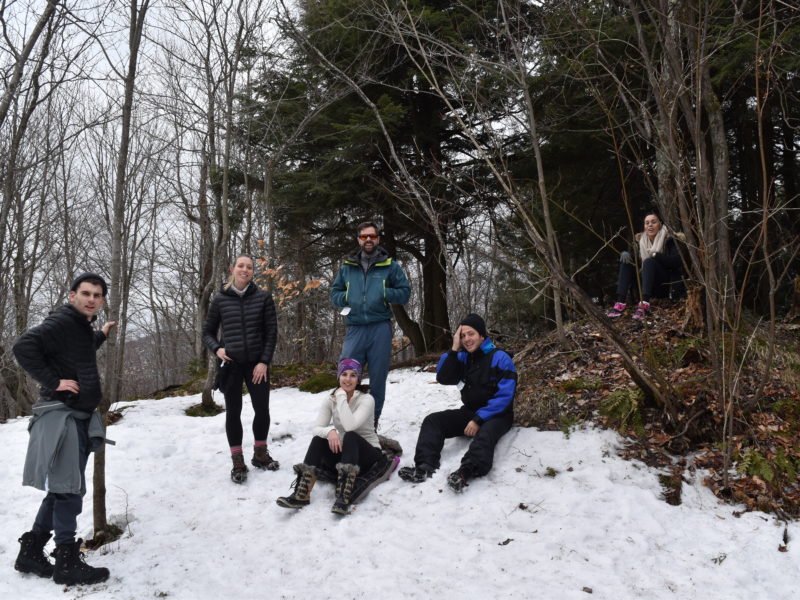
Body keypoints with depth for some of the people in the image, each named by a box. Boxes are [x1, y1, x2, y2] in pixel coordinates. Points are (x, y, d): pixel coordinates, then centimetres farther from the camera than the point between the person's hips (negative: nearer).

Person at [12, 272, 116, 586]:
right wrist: (53, 382, -24)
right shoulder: (61, 321, -13)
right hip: (61, 415, -10)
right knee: (68, 488, -5)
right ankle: (67, 562, 3)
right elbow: (24, 346, -26)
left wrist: (100, 336, 36)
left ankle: (31, 552, 23)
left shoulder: (83, 326, 16)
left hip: (80, 415, 10)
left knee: (63, 488, 14)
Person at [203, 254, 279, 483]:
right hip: (231, 364, 0)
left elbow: (271, 332, 0)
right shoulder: (220, 299, 1)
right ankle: (238, 462, 12)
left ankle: (260, 454, 24)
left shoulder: (263, 297, 0)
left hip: (257, 364, 0)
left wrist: (264, 361, -7)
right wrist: (216, 349, -9)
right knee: (233, 411, 3)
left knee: (262, 408, 3)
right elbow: (208, 332, 10)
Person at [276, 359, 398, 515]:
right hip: (343, 452, 4)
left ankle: (344, 497, -49)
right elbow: (317, 428, -11)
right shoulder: (331, 400, 0)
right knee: (319, 438, -23)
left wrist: (342, 396, -26)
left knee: (350, 436, -35)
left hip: (369, 454, -4)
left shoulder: (367, 399, -15)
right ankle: (302, 493, -32)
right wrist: (330, 431, -32)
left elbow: (350, 426, -32)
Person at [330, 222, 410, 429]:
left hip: (380, 328, -1)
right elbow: (334, 295, 17)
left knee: (378, 377, 5)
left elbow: (405, 293, 5)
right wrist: (347, 297, -4)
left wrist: (383, 293, -11)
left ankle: (373, 422, 17)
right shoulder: (347, 267, 12)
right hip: (355, 329, 1)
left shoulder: (390, 266, 5)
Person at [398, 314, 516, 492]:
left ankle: (465, 471, -66)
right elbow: (443, 378, -4)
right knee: (432, 420, -13)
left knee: (486, 433, -40)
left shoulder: (500, 358, -11)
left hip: (497, 415, -6)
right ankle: (425, 466, -34)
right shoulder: (463, 357, 6)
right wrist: (454, 349, -15)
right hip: (470, 411, 6)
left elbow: (505, 395, -17)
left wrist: (479, 420, -23)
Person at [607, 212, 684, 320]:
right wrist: (625, 253, -13)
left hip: (666, 286, -5)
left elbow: (677, 261, -18)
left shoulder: (669, 239, -4)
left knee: (649, 261, -29)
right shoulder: (640, 240, 10)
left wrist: (655, 255, -26)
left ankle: (645, 304, -48)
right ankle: (620, 302, -30)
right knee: (626, 260, -12)